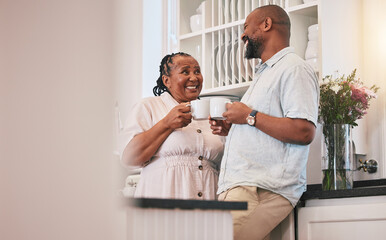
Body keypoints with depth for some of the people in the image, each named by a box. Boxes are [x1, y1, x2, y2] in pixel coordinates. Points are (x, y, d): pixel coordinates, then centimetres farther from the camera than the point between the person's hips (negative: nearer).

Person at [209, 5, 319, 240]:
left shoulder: (294, 69, -4)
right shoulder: (265, 73, 29)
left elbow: (303, 131, -18)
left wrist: (249, 116, -10)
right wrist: (231, 129, 18)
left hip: (263, 191, -9)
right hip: (239, 186, 9)